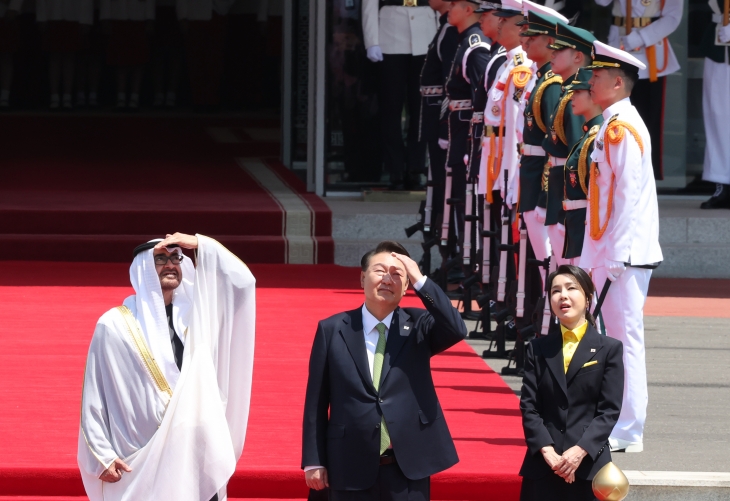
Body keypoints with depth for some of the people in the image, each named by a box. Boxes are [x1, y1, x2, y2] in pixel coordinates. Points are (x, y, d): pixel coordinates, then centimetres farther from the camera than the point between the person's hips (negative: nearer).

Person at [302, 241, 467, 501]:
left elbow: (456, 331, -17)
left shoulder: (419, 326, 5)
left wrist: (420, 281, -17)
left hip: (407, 467, 0)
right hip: (352, 469, 0)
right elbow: (317, 401, 4)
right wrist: (313, 461, 1)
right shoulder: (332, 330, 3)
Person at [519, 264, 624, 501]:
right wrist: (546, 450, -12)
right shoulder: (538, 349, 11)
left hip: (589, 463, -2)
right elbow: (528, 406, 4)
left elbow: (610, 409, -3)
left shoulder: (609, 349, 5)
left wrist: (581, 450, -16)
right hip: (542, 465, 2)